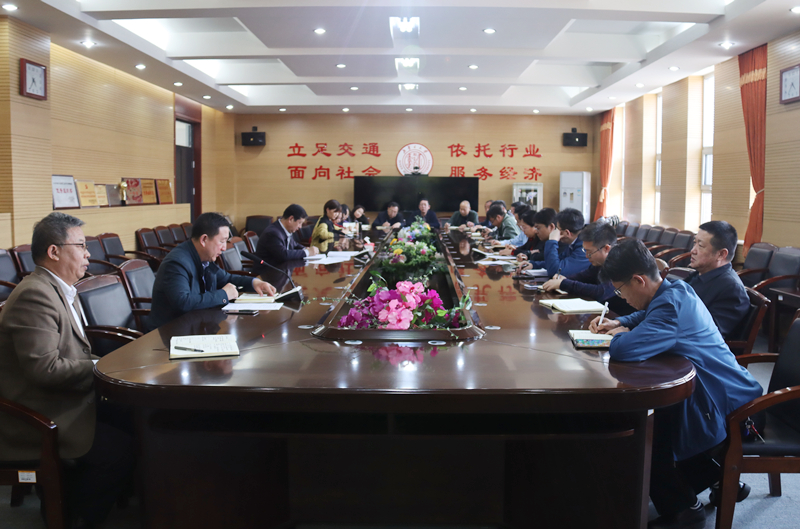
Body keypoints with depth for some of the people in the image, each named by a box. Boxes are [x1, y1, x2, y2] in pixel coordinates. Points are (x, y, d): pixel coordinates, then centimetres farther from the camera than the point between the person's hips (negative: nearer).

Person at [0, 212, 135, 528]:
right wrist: (100, 367, -16)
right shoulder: (35, 295, -22)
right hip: (35, 419, -11)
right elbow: (45, 368, -28)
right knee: (122, 451, -20)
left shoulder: (60, 290, 11)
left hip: (61, 401, 11)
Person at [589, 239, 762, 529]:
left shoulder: (672, 304, -28)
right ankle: (721, 477, 28)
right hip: (725, 392, 10)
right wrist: (618, 323, 8)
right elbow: (646, 316, 26)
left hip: (728, 405, -10)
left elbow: (626, 349, -40)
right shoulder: (675, 290, 2)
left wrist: (619, 335, -16)